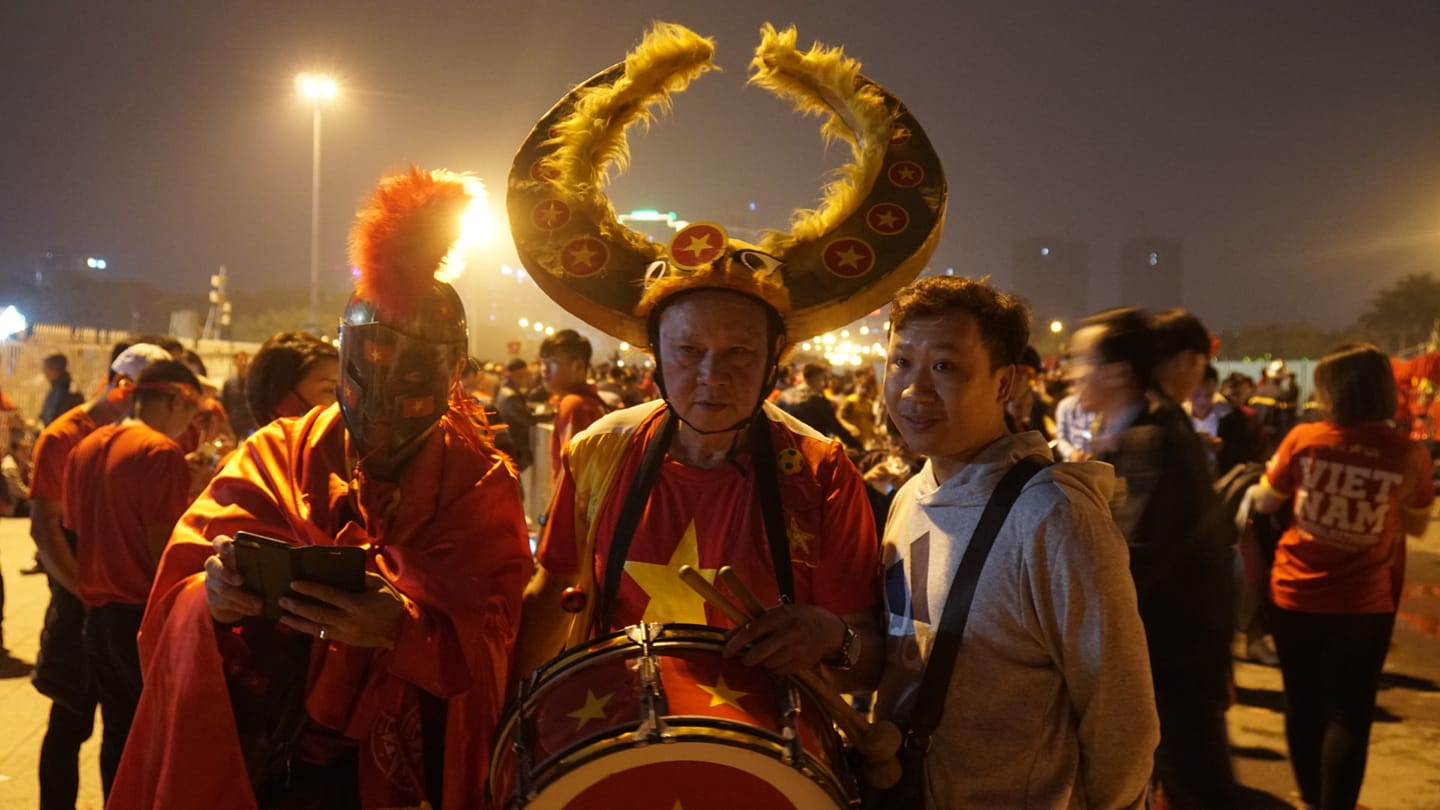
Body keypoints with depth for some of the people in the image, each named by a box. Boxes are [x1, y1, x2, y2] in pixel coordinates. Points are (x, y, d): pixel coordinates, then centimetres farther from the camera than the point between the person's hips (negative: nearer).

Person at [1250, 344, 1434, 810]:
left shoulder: (1303, 439, -12)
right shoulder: (1409, 454, -11)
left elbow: (1264, 504, 1)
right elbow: (1417, 526, 5)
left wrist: (1266, 477, 21)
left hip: (1295, 595, 1)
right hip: (1364, 604, -1)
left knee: (1303, 705, 17)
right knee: (1349, 713, 9)